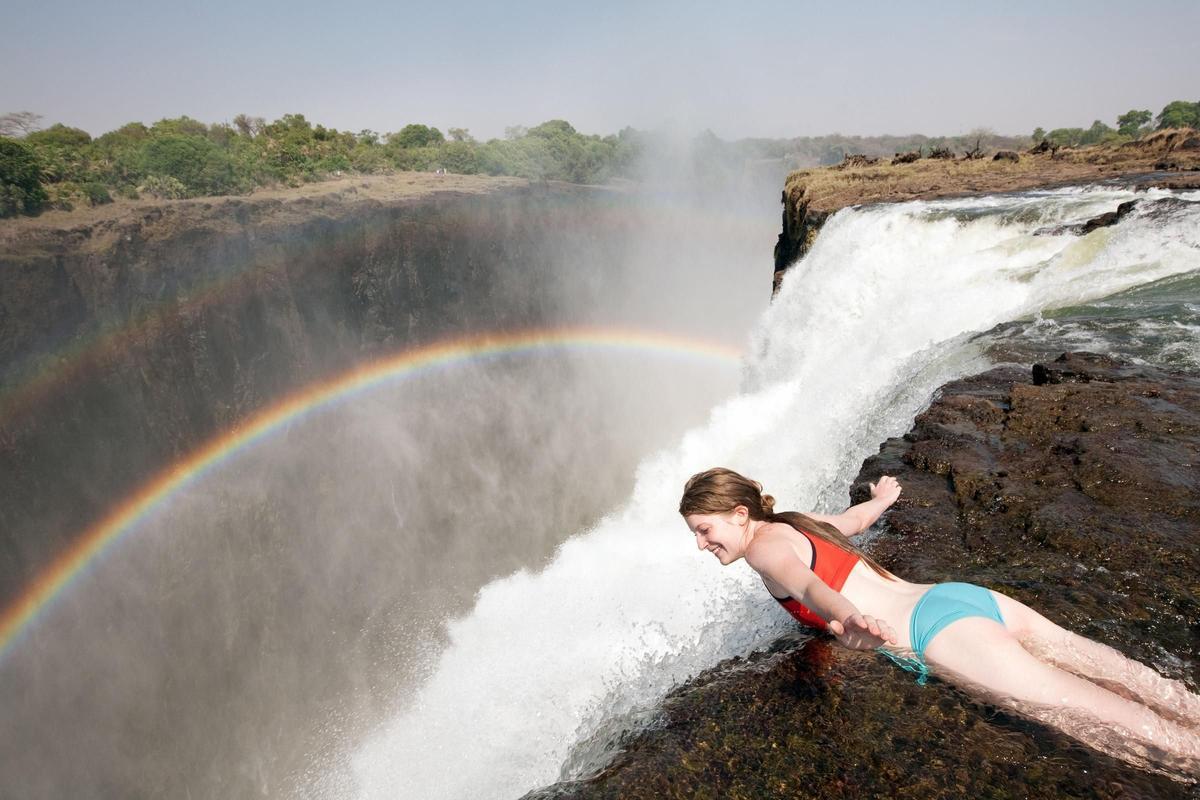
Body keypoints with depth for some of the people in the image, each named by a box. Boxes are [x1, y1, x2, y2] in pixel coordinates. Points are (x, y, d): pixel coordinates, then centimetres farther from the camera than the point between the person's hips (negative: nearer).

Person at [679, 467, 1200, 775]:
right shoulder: (798, 523, 19)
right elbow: (858, 516, 39)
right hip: (969, 597, 9)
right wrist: (883, 497, 59)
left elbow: (806, 584, -30)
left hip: (937, 629, -9)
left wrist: (846, 618, -49)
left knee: (1152, 737, -7)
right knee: (1126, 682, 7)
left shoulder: (765, 544, -6)